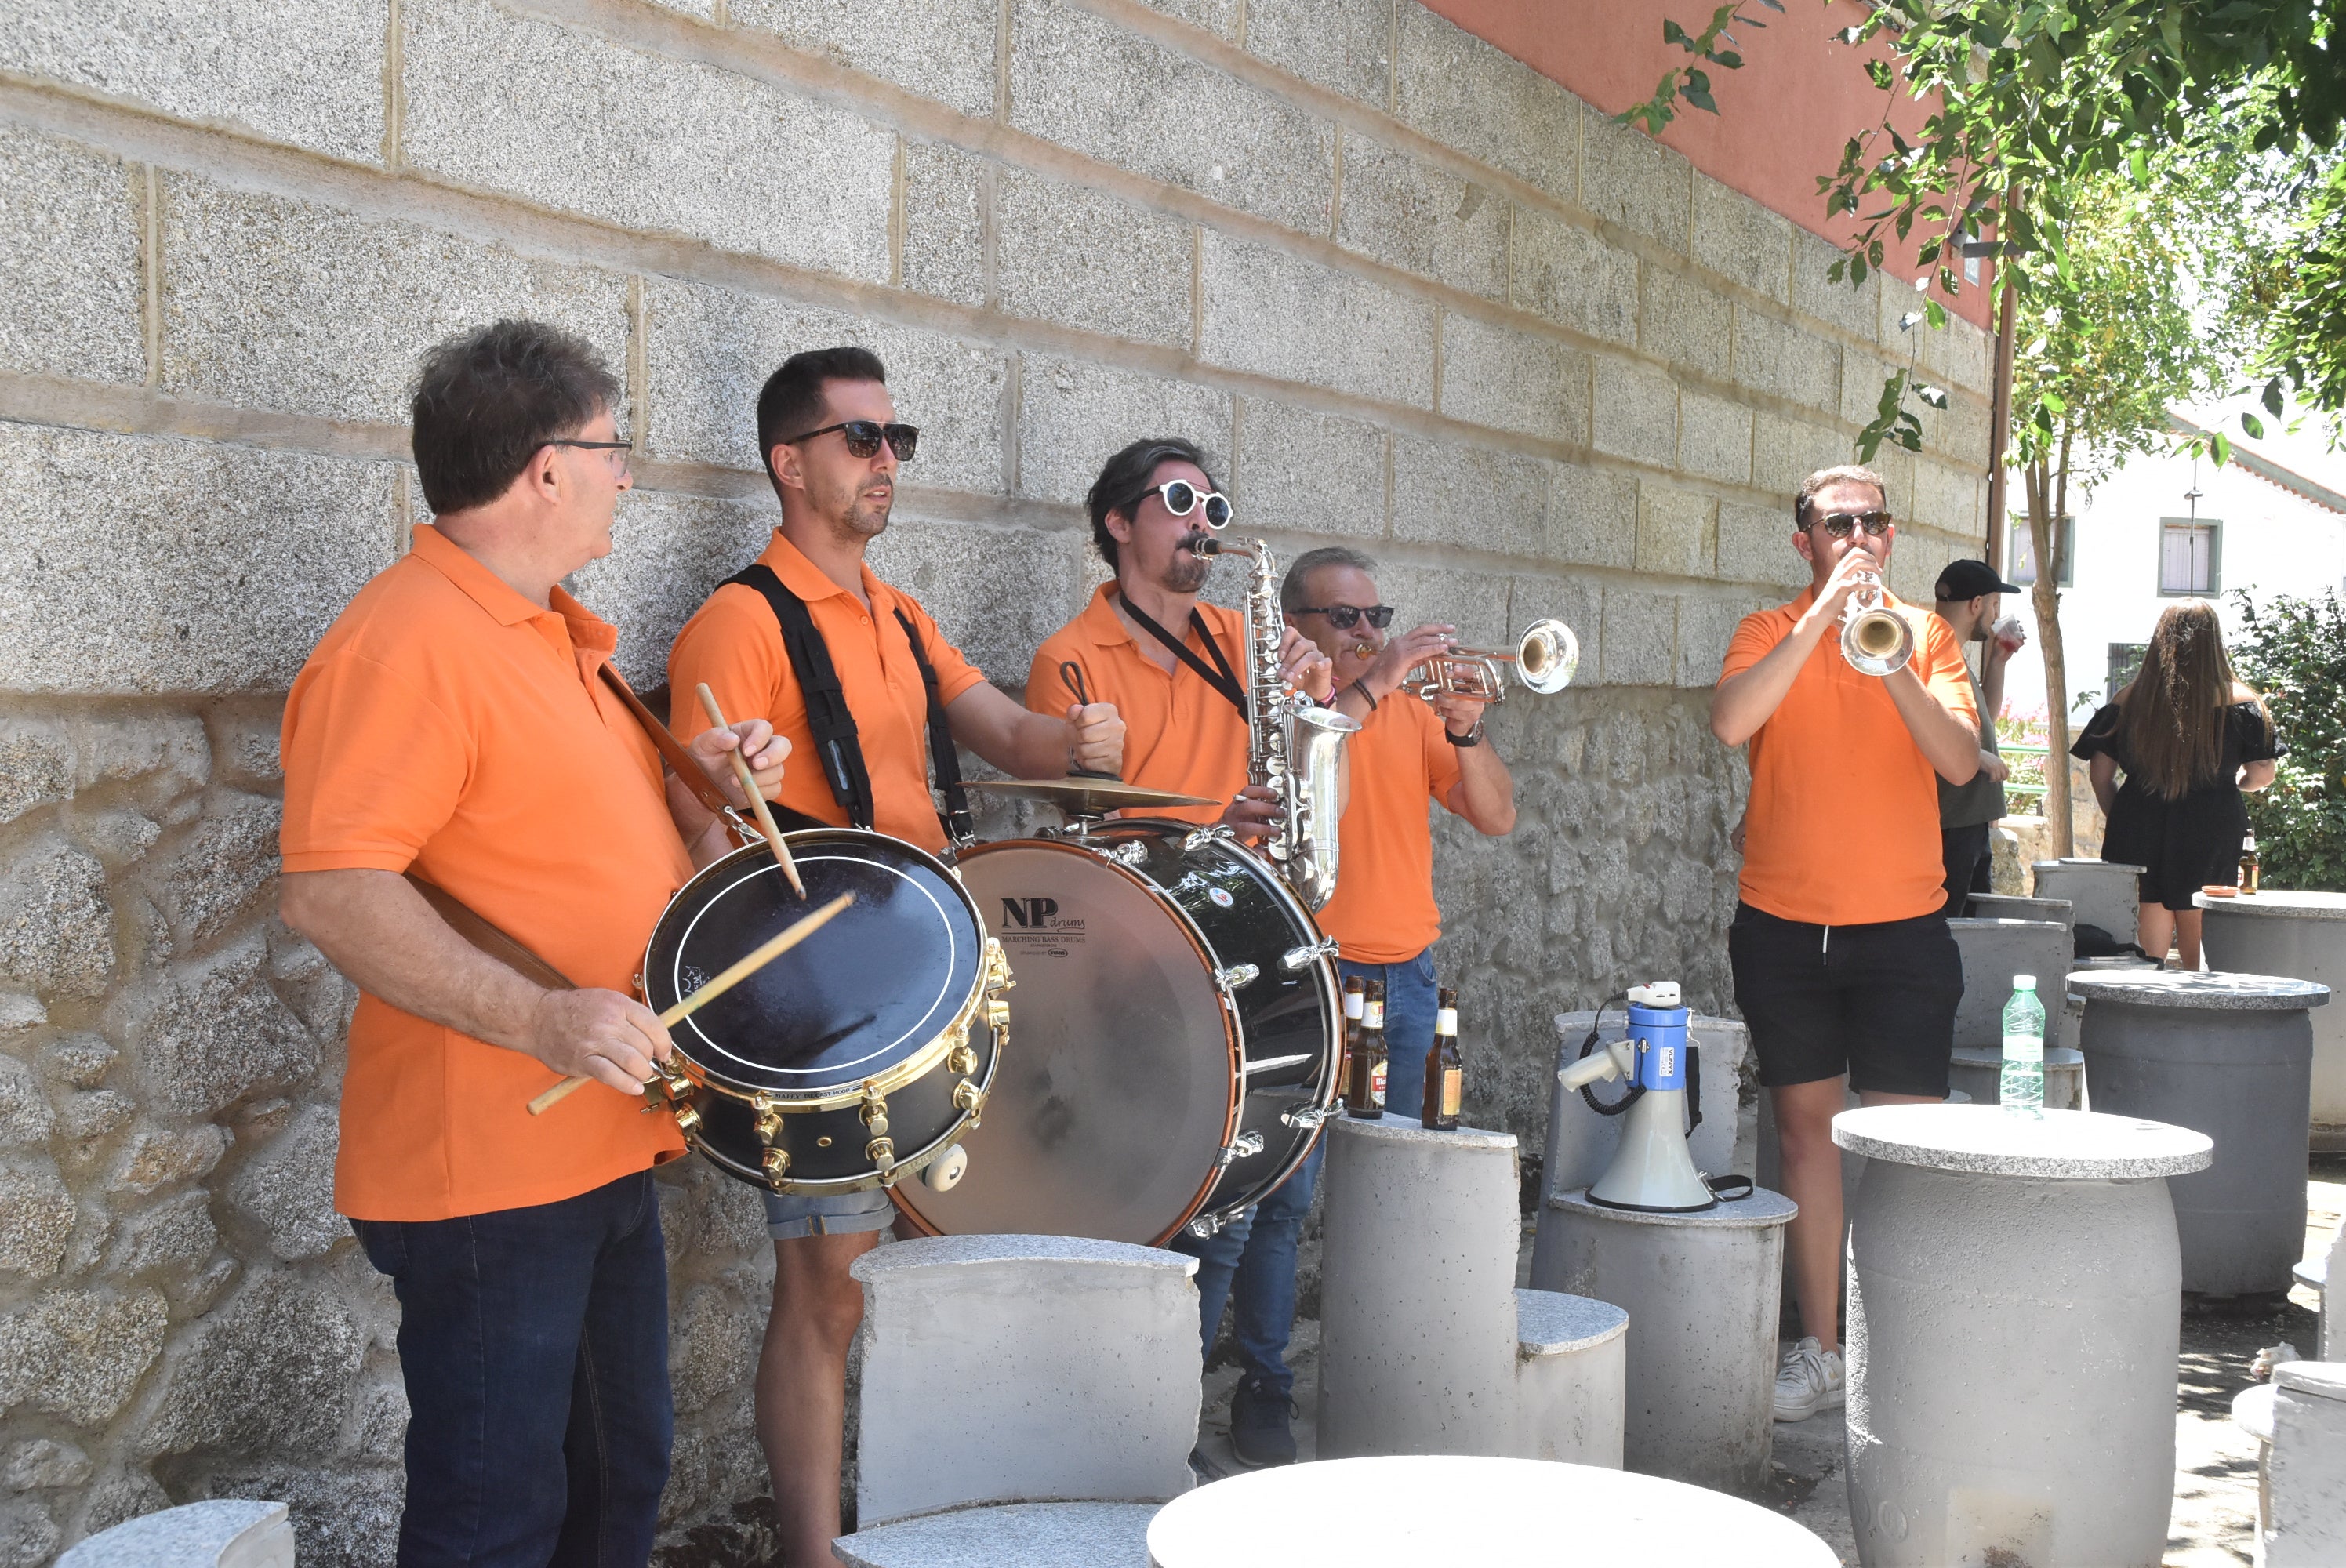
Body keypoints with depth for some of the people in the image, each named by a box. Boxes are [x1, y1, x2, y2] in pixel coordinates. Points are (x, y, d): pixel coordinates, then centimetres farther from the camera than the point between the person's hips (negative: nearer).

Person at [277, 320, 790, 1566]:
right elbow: (329, 891, -26)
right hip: (483, 1171, -10)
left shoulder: (553, 635, 14)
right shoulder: (408, 640, -18)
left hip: (600, 1149, 10)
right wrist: (540, 1017, -34)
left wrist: (696, 781, 6)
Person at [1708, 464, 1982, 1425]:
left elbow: (1961, 762, -8)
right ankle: (1820, 1350, 17)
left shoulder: (1927, 634, 5)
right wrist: (1823, 616, -21)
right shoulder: (1770, 632, 3)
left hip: (1902, 924, -1)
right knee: (1806, 1125, 8)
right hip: (1783, 923, 1)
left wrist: (1891, 666, -21)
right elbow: (1731, 723, -18)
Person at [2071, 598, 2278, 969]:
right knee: (2199, 964, 8)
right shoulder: (2239, 702, -4)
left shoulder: (2130, 699, 1)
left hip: (2141, 840, 1)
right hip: (2211, 841, -1)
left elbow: (2100, 773, 2)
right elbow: (2262, 774, -3)